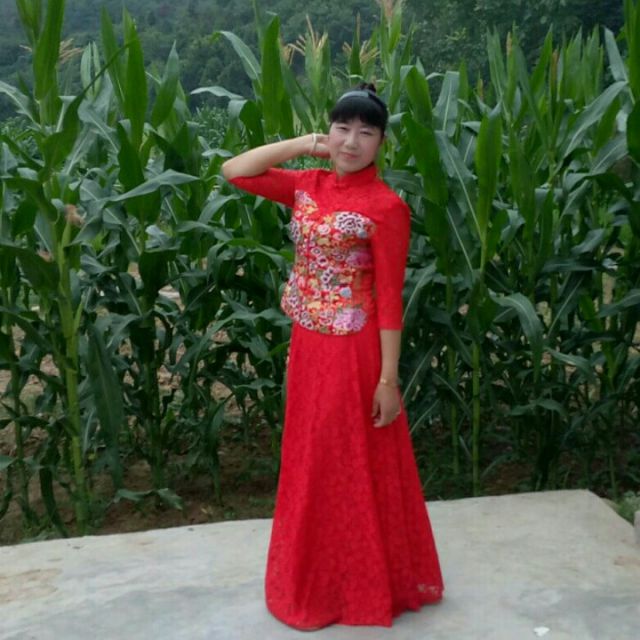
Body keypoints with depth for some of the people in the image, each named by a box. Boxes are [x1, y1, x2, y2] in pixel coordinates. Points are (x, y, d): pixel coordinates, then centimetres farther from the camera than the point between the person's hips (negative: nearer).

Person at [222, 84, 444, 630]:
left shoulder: (385, 206, -14)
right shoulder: (308, 186, 5)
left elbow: (390, 298, -14)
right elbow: (234, 171, 4)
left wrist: (388, 378, -15)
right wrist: (304, 145, -2)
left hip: (354, 351, -7)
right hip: (308, 346, 7)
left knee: (356, 471, 7)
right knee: (312, 466, 18)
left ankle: (366, 585, 28)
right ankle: (318, 578, 38)